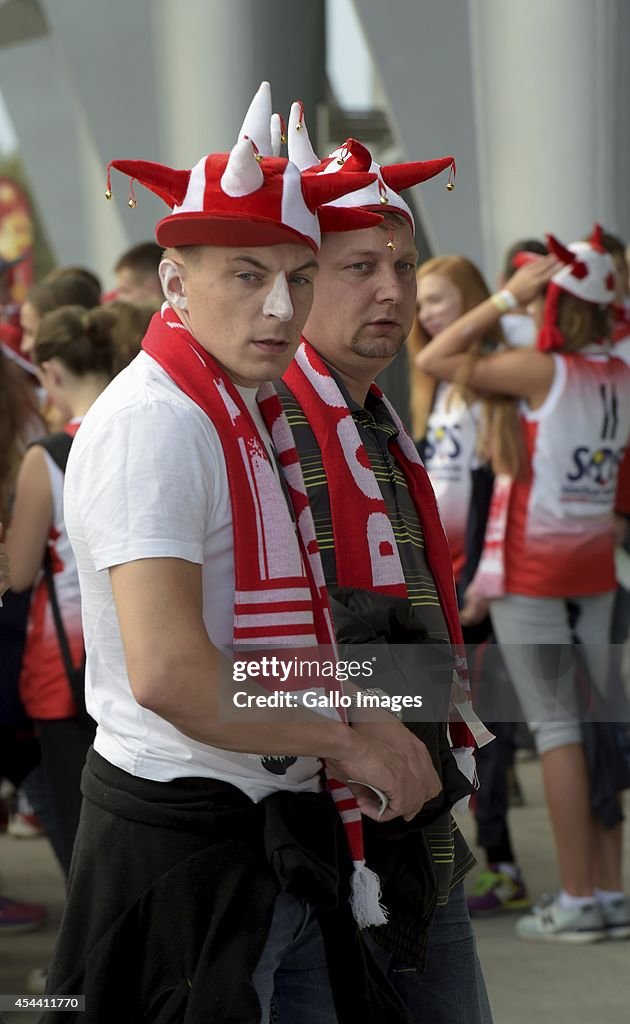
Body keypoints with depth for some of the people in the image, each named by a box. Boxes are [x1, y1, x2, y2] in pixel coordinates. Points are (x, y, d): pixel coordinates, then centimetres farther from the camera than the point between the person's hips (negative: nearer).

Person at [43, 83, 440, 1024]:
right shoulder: (155, 423, -17)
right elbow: (168, 675, -26)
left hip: (282, 832, 9)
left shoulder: (257, 409, 14)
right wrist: (349, 743, -14)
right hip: (185, 847, -9)